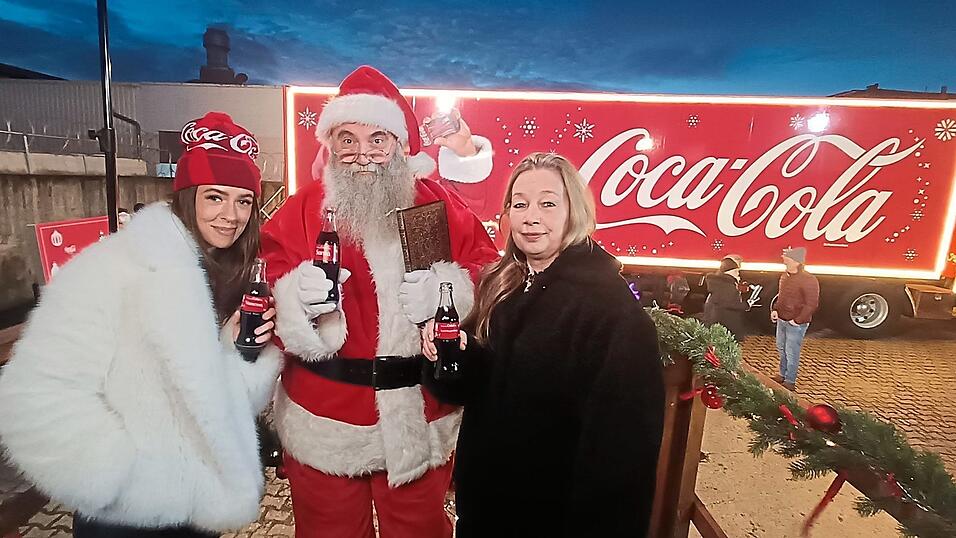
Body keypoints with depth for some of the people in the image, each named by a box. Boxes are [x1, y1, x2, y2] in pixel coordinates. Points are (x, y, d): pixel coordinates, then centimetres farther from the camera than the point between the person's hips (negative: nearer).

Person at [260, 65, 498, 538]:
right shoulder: (301, 211, -2)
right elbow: (264, 284, -6)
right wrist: (295, 297, -26)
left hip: (420, 420, 1)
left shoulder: (440, 206, -1)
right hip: (325, 421, 0)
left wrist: (447, 289, -19)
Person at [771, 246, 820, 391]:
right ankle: (783, 375, 37)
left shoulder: (809, 280, -19)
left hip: (796, 324, -8)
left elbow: (812, 304, -19)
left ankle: (790, 382, 14)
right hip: (781, 320, 8)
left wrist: (798, 320, -19)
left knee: (791, 353, 1)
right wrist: (775, 310, 4)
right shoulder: (785, 276, 6)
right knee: (781, 349, 20)